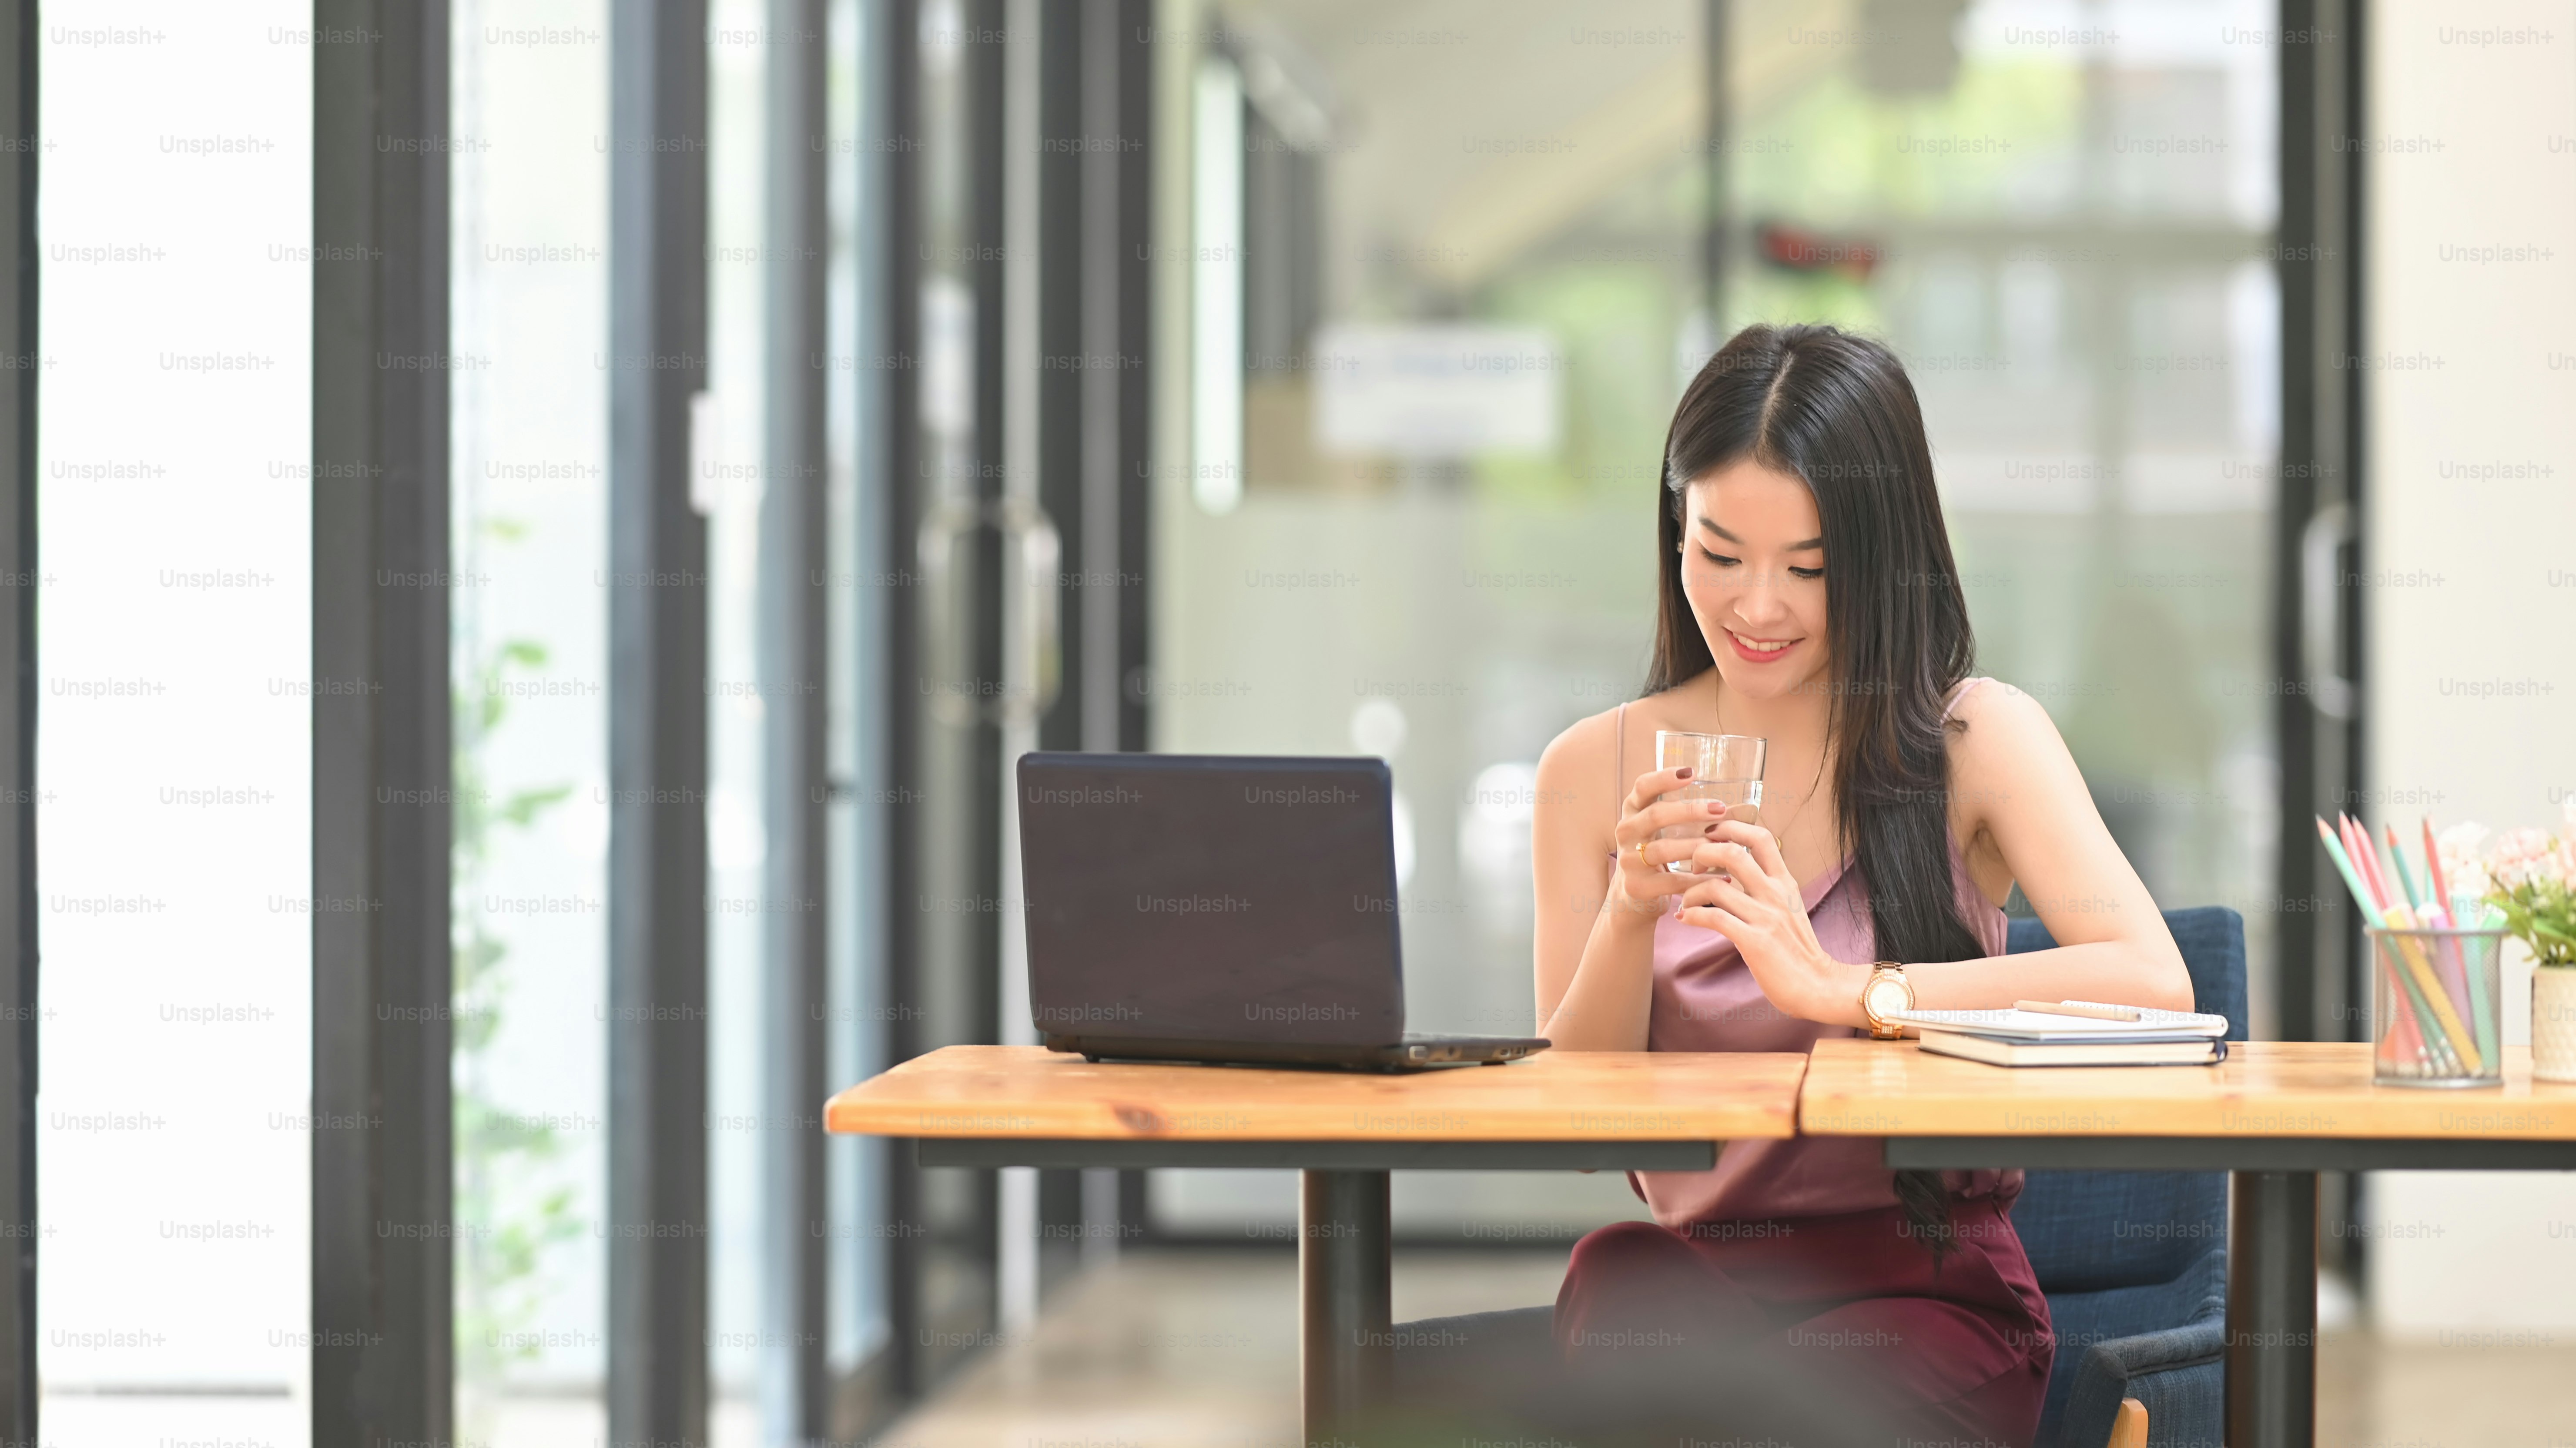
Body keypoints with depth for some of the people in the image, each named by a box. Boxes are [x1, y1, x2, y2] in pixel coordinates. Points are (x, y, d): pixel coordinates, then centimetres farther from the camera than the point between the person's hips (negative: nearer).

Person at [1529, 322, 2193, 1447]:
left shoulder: (1977, 739, 1)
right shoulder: (1594, 771, 9)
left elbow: (2153, 985, -16)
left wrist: (1843, 989, -21)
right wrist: (1631, 914, -13)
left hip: (1927, 1283, -2)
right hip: (1689, 1267, 3)